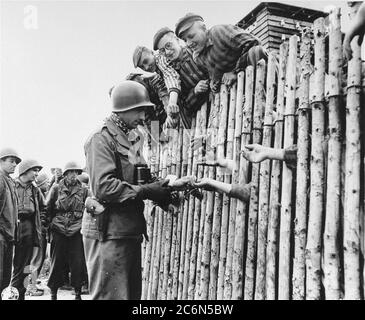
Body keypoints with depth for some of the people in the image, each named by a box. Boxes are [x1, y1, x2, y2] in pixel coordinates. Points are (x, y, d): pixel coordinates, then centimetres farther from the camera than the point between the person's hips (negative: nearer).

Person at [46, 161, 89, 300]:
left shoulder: (84, 190, 6)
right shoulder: (56, 188, 4)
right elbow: (47, 209, 9)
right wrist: (49, 224, 7)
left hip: (77, 231, 1)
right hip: (58, 231, 0)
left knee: (78, 263, 0)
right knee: (57, 262, 6)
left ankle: (78, 292, 13)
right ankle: (53, 292, 19)